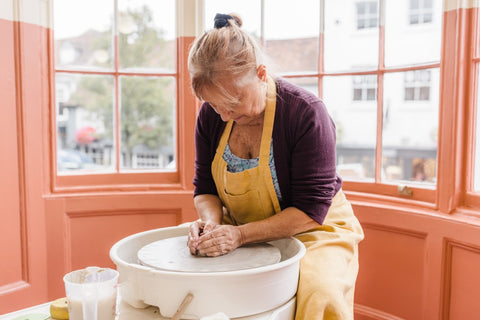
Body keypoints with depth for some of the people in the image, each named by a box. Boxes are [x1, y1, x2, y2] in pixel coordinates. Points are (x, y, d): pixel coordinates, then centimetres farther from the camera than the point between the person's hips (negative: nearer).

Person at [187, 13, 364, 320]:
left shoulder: (306, 112, -23)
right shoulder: (210, 115, -6)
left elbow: (310, 210, -21)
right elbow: (205, 188, 4)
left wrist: (241, 234, -28)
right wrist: (211, 221, -18)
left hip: (311, 230, -4)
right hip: (238, 231, 5)